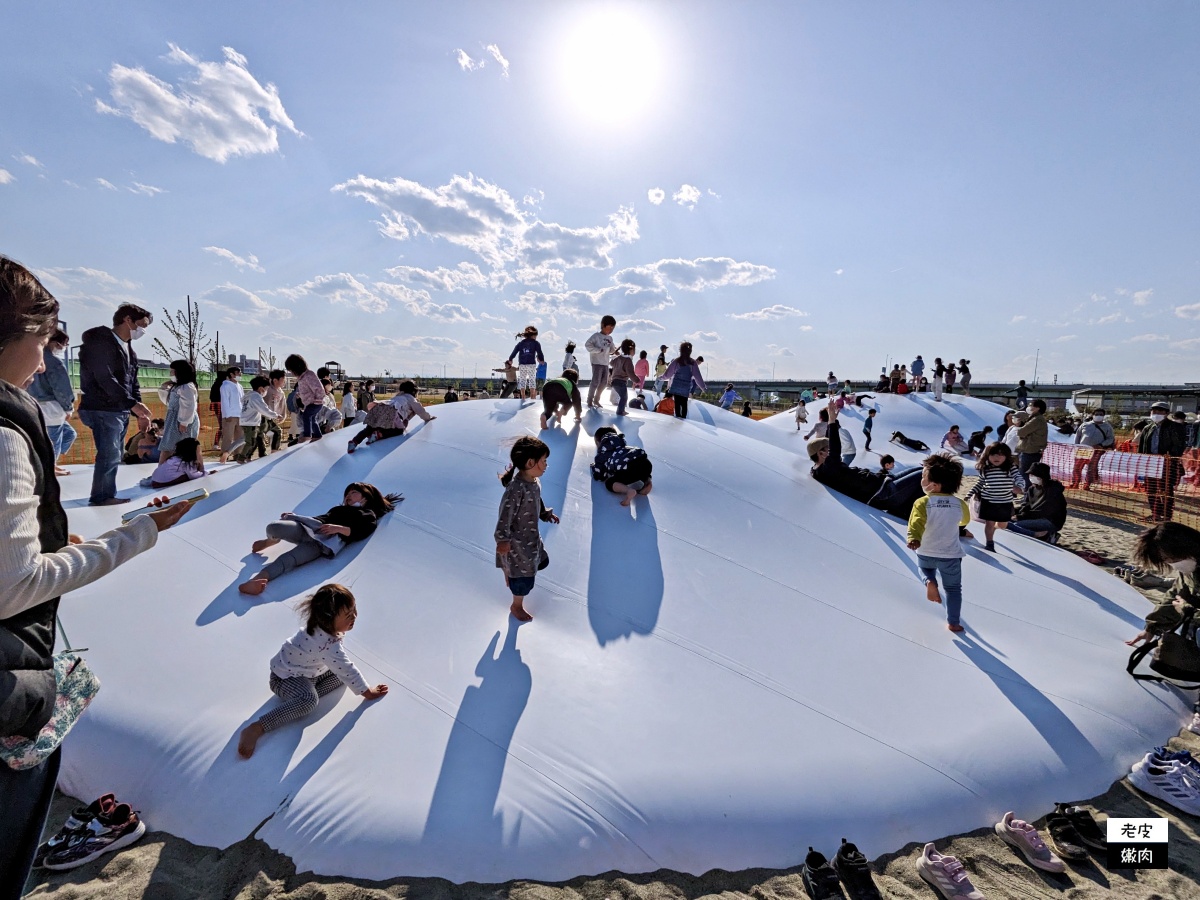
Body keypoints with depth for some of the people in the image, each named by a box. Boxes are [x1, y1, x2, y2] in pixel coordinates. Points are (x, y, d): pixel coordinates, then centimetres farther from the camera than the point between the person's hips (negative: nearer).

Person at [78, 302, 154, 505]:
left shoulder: (128, 348, 16)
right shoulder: (101, 342, -11)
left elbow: (133, 382, 16)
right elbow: (104, 378, -20)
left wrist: (140, 414, 9)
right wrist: (133, 404, -24)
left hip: (121, 411, 9)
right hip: (103, 410, -9)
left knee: (114, 456, 10)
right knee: (109, 455, -8)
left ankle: (108, 496, 17)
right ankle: (101, 497, 2)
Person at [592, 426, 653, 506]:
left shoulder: (602, 452, 19)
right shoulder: (620, 442, 37)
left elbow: (598, 475, 21)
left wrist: (594, 466, 41)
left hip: (630, 468, -7)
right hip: (646, 463, 7)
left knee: (609, 483, 11)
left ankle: (629, 490, -17)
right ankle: (646, 481, 9)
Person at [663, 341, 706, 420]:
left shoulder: (676, 361, -7)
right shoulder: (693, 363, -4)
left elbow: (668, 374, -1)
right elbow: (697, 377, -3)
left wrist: (662, 377, 20)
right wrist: (703, 387, 6)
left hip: (676, 386, -1)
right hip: (686, 388, 1)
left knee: (677, 403, 3)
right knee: (684, 403, 11)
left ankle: (678, 416, 2)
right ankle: (683, 417, 13)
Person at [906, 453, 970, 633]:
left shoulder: (922, 503, -18)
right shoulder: (959, 504, -7)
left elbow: (917, 523, -35)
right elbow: (965, 520, 15)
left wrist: (913, 539, -47)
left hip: (926, 553, -1)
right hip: (951, 555, 2)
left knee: (925, 570, 32)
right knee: (953, 588, 17)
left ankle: (930, 583, 1)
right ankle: (953, 622, 23)